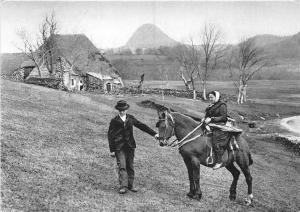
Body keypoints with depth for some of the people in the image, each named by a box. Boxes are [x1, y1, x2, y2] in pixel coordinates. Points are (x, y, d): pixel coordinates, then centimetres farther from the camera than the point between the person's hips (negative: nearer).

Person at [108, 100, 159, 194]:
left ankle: (130, 185, 18)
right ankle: (123, 186, -10)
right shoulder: (114, 121, -1)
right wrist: (112, 149, -6)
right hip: (119, 147, -3)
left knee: (130, 166, 8)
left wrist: (154, 133, 2)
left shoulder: (131, 118, 8)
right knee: (122, 166, -9)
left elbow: (142, 126, 9)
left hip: (130, 146, 3)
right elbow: (110, 135, 0)